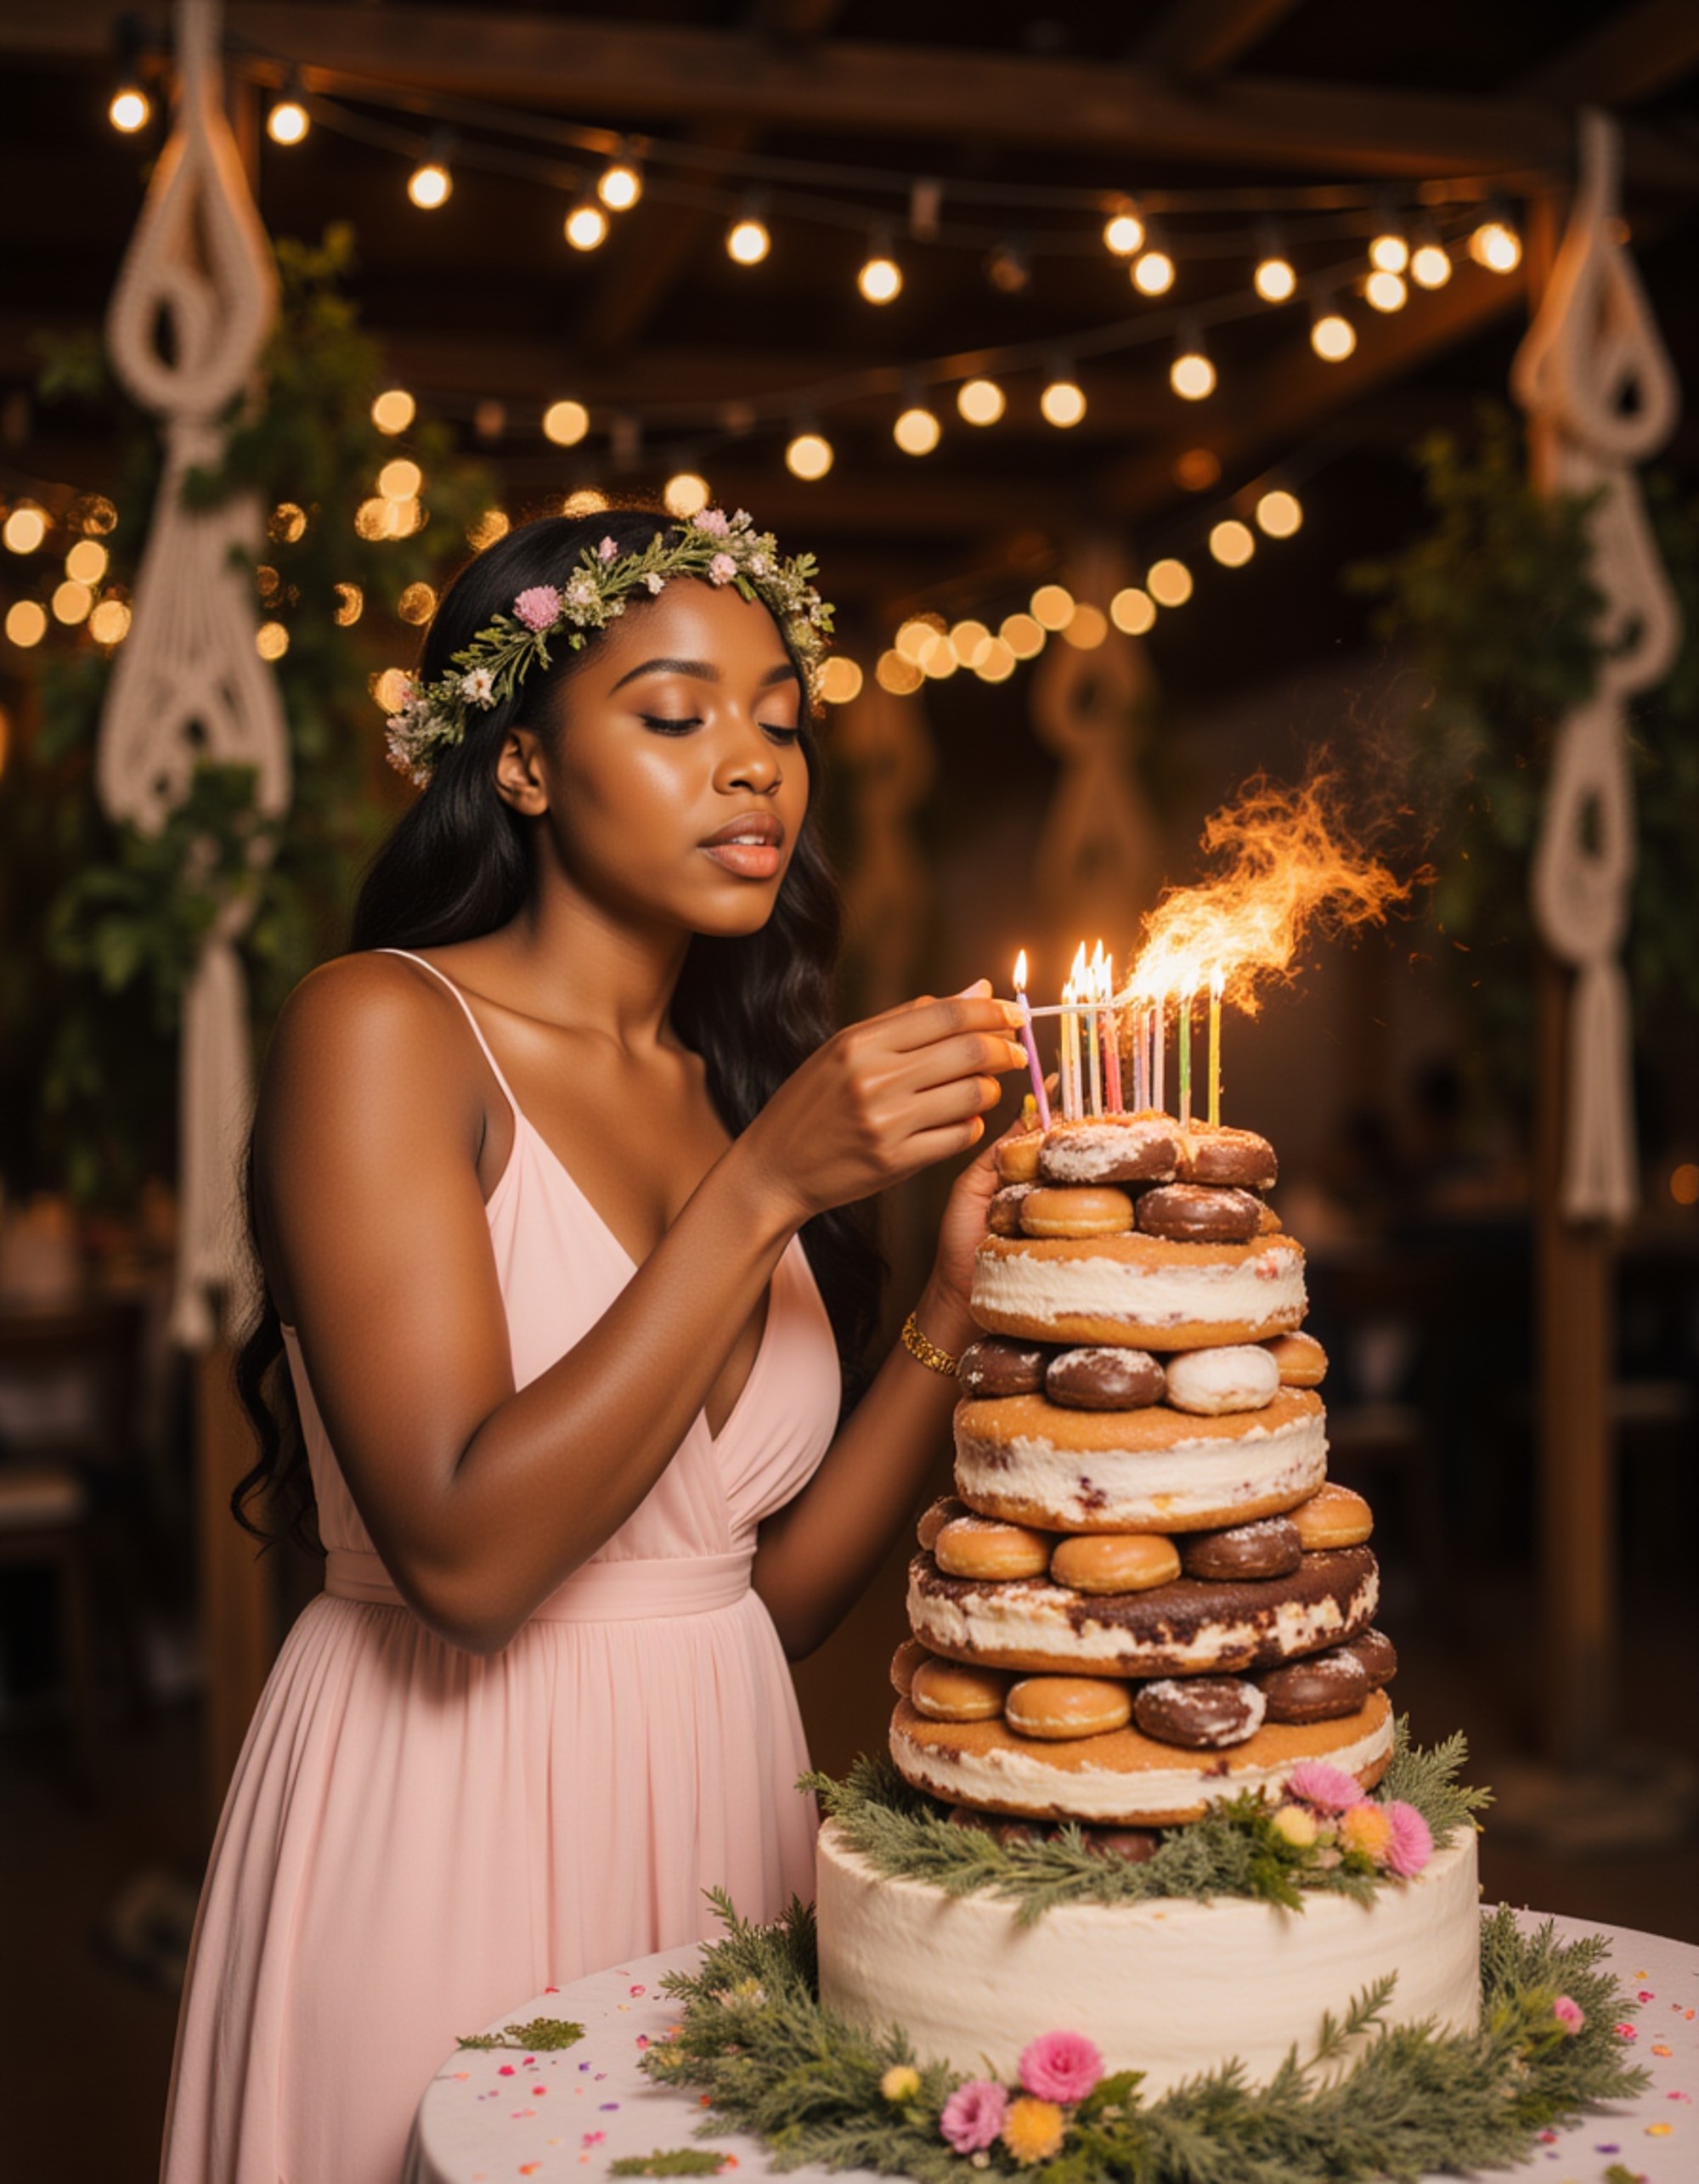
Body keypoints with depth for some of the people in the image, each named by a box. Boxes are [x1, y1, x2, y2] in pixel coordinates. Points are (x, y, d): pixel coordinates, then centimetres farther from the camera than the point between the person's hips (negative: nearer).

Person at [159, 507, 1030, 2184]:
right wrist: (764, 1190, -22)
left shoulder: (726, 1084, 7)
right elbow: (464, 1554, -22)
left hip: (719, 1796, 6)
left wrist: (961, 1300, -7)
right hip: (455, 1812, -6)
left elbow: (775, 1593, 4)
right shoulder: (381, 1029, -11)